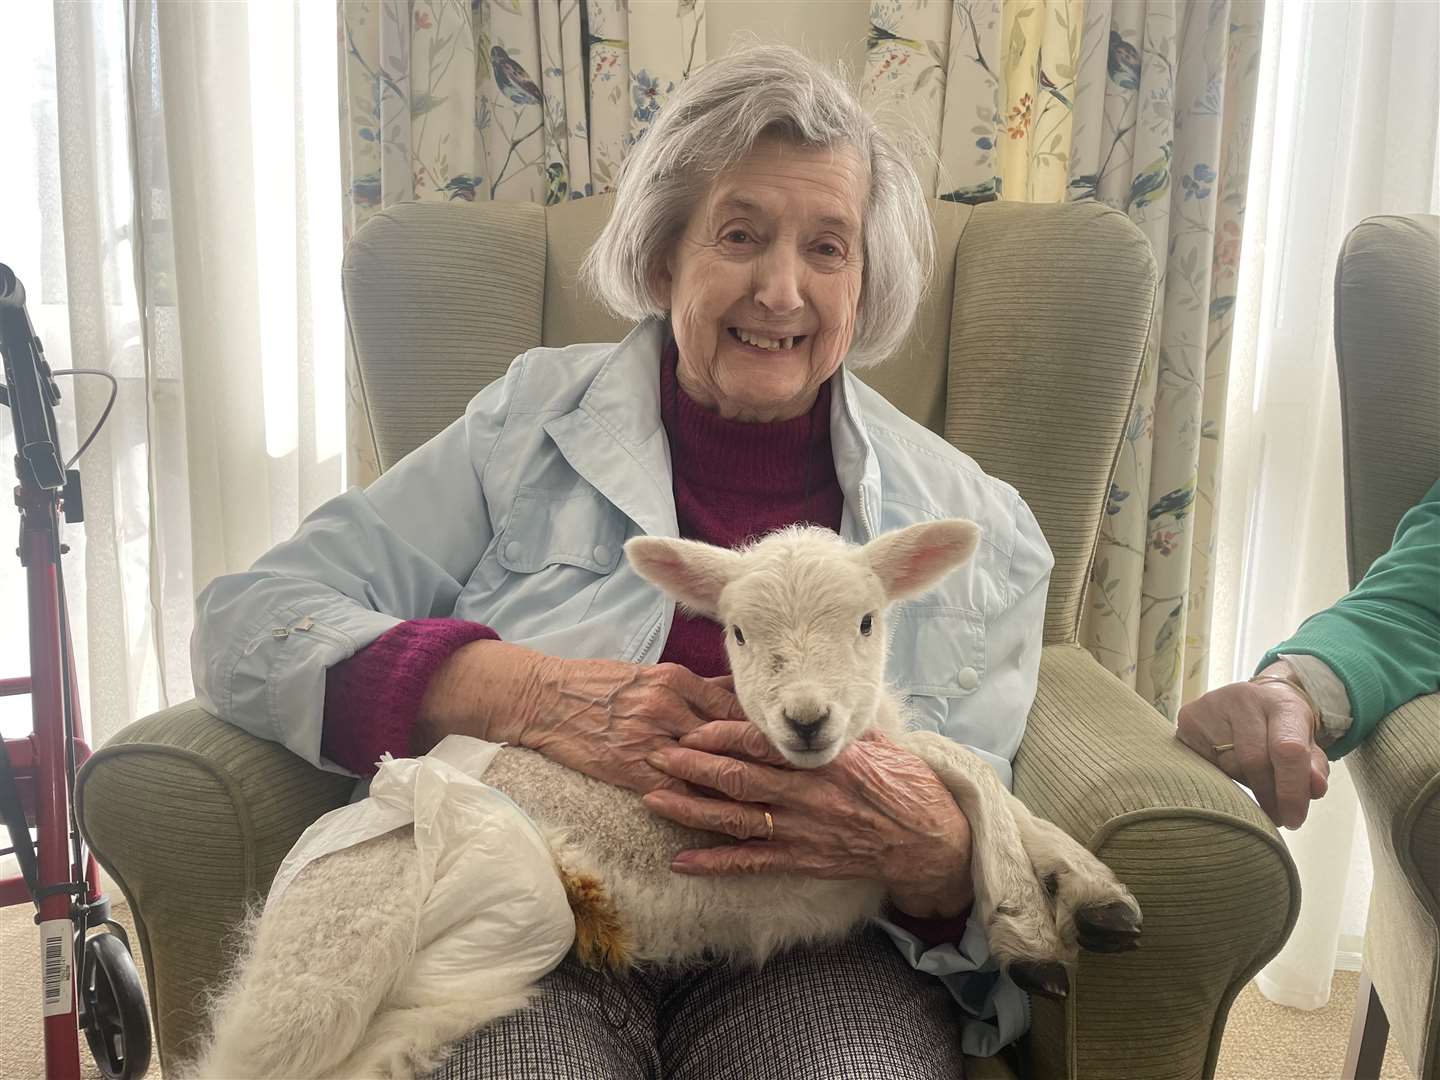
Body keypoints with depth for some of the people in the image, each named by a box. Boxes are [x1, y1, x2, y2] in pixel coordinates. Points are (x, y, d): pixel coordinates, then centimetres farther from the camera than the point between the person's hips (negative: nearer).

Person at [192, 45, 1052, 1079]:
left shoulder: (973, 524, 8)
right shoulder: (538, 422, 5)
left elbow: (973, 862, 7)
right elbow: (247, 622, -1)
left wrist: (931, 856, -20)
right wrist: (517, 690, -19)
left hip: (808, 959, 2)